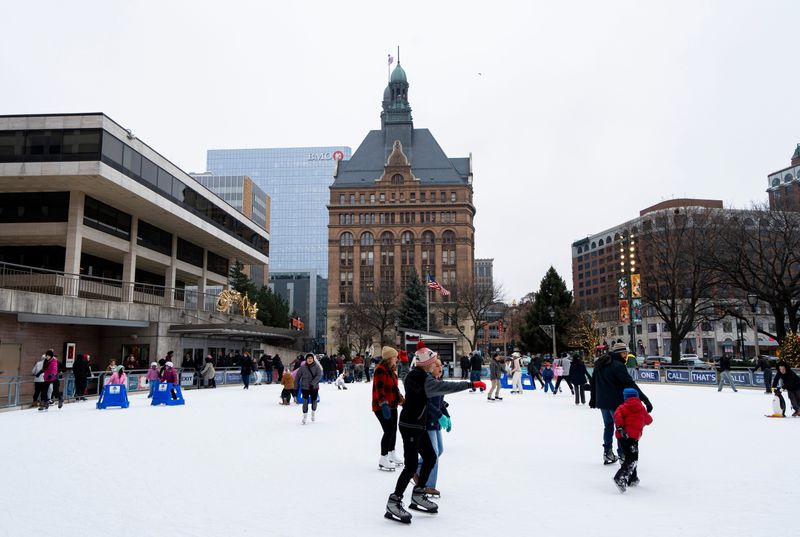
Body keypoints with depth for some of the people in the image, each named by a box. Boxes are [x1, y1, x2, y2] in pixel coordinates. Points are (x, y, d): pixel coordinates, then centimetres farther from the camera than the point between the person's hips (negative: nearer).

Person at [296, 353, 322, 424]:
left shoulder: (317, 366, -9)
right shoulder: (302, 367, -5)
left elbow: (319, 375, -18)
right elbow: (298, 376, 3)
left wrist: (313, 383, -28)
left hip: (314, 387, 0)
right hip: (305, 387, 0)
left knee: (314, 401, 12)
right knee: (305, 402, -8)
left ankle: (313, 413, 40)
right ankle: (304, 416, 6)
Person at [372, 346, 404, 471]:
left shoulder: (392, 370, 11)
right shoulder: (380, 370, -19)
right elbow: (379, 389, -28)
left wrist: (401, 400, 25)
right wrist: (383, 404, -35)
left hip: (392, 406, 9)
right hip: (382, 407, -9)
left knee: (393, 429, 15)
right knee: (389, 430, -11)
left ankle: (392, 455, 32)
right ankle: (383, 460, 0)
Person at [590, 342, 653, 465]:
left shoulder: (600, 364, 9)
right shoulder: (618, 365, -17)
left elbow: (593, 381, 17)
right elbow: (630, 384, -24)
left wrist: (593, 398, 28)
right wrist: (645, 399, -24)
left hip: (602, 401, 8)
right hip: (616, 402, -8)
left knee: (608, 426, 19)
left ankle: (607, 453, 24)